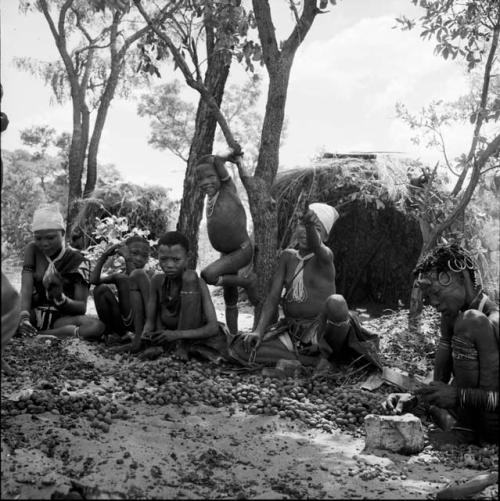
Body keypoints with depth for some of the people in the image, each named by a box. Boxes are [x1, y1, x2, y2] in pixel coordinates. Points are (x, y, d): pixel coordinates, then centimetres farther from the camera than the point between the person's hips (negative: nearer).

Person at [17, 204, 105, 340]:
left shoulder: (78, 262, -1)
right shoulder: (32, 251, 6)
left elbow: (82, 308, -6)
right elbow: (26, 288, -7)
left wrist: (60, 298, -28)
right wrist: (24, 317, -27)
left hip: (62, 318, -1)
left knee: (97, 326, -35)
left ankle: (35, 336, -29)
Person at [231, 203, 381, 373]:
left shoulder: (325, 255, -10)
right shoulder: (287, 256, 6)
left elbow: (315, 246, -36)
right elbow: (273, 297, 3)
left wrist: (312, 225, -59)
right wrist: (259, 331, -10)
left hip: (321, 330, -6)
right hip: (292, 332, 6)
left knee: (336, 302, -38)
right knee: (239, 348, -12)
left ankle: (328, 354, -9)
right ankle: (313, 360, -12)